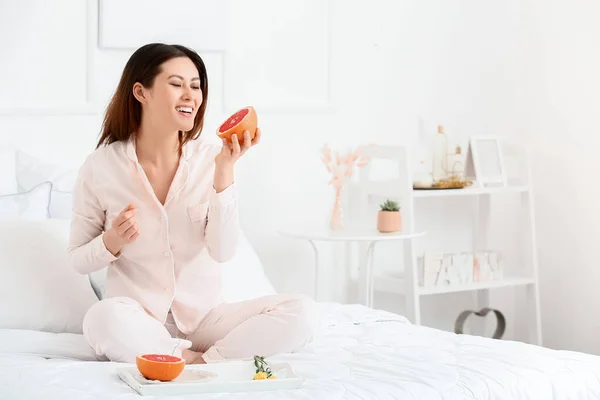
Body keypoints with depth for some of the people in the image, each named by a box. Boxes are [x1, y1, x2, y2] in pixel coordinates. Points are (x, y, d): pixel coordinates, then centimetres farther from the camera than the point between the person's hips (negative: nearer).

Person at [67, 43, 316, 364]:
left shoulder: (210, 157, -3)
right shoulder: (100, 167, -6)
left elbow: (223, 251, -11)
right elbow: (78, 260, 3)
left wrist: (224, 170, -19)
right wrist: (112, 242, -19)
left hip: (203, 317, 2)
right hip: (138, 322, -2)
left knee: (301, 312, -20)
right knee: (104, 318, -38)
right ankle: (198, 362, -18)